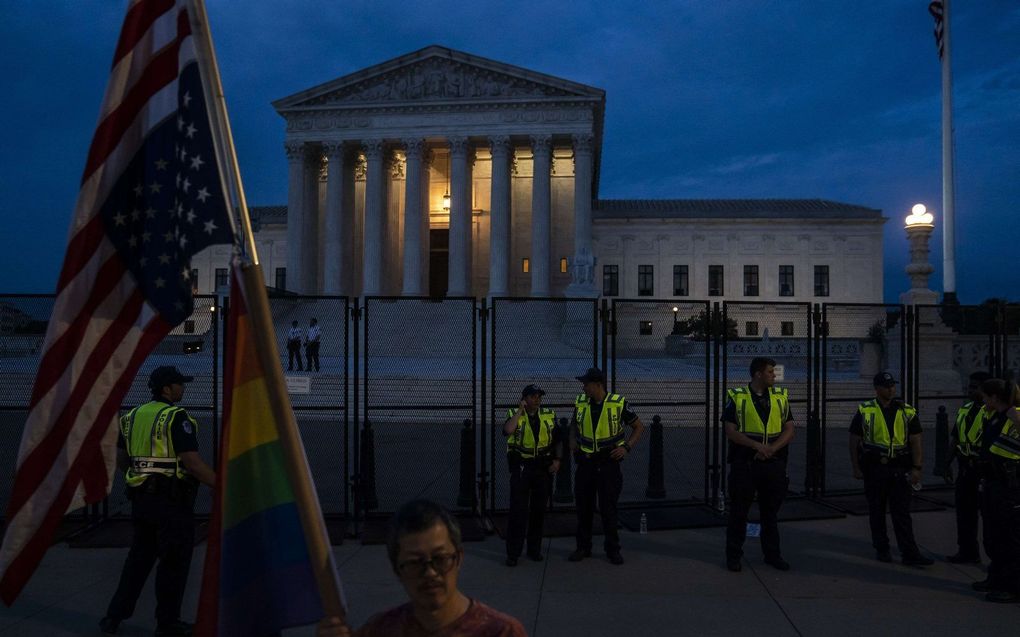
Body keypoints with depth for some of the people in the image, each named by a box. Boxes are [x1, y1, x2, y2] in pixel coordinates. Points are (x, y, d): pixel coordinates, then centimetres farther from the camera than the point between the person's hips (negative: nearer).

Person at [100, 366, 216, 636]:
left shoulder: (132, 416, 8)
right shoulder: (176, 417, -15)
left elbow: (121, 458, 15)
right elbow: (192, 462, -21)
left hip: (141, 499, 8)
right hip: (172, 501, -7)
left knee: (139, 557, 20)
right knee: (174, 561, 4)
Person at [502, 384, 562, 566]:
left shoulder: (550, 415, 7)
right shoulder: (514, 414, -2)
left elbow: (557, 441, 14)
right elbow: (508, 430, -25)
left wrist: (557, 459, 1)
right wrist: (520, 410, -17)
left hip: (543, 467, 3)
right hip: (521, 466, -3)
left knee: (539, 509, 10)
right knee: (518, 509, -5)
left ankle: (535, 549, 23)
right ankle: (513, 553, 3)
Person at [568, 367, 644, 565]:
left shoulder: (618, 404, -9)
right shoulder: (580, 403, 1)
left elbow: (638, 426, 2)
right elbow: (574, 425, 21)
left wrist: (627, 447, -9)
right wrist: (573, 441, 3)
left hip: (608, 461, -3)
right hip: (585, 461, 3)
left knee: (608, 507, 1)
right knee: (583, 506, 9)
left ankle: (613, 549, 15)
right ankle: (583, 547, 22)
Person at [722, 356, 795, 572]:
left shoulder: (781, 396, 8)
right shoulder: (736, 397, -3)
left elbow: (789, 430, 3)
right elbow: (730, 431, -8)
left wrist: (772, 448, -13)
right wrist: (756, 445, -19)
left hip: (774, 464, 3)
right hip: (744, 463, -3)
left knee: (771, 512, 12)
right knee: (739, 511, 4)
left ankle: (772, 554, 25)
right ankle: (733, 555, 15)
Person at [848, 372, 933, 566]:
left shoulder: (907, 412, 5)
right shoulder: (864, 411, 1)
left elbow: (915, 442, 4)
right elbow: (854, 441, 5)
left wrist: (916, 468, -4)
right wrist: (856, 468, 0)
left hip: (899, 469, 0)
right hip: (874, 468, 0)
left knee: (902, 513, -1)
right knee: (877, 511, 8)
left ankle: (910, 553, 0)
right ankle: (881, 549, 19)